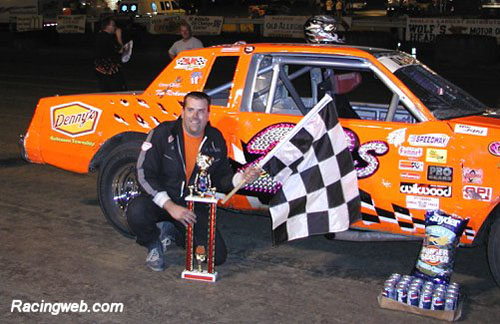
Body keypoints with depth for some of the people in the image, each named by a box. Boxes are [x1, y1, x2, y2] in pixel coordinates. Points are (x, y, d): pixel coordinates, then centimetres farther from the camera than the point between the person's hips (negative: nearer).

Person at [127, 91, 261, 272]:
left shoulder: (216, 140, 1)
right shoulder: (163, 133, -11)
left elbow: (220, 178, 9)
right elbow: (145, 174, -15)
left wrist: (241, 178, -15)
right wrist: (170, 206, -25)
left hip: (194, 207, 3)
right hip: (160, 201, -3)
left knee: (217, 255, -12)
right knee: (136, 212, -37)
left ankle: (172, 231, 14)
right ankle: (154, 244, 0)